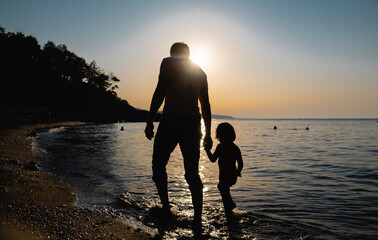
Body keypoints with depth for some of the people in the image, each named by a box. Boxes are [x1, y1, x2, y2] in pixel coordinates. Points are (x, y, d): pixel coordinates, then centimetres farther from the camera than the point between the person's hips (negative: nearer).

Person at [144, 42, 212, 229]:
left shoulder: (168, 63, 6)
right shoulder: (200, 72, 21)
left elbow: (160, 92, -8)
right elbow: (205, 105, 18)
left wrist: (150, 121, -9)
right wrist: (208, 133, 20)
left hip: (171, 121, -5)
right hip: (193, 123, 5)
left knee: (158, 166, 11)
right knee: (192, 174, 7)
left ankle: (166, 208, 8)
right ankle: (197, 219, 6)